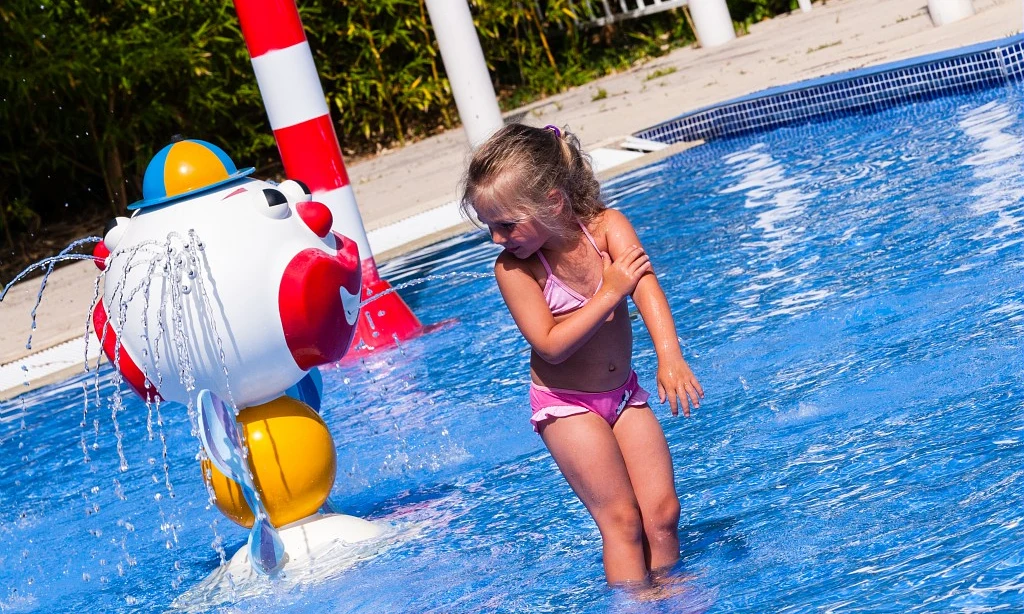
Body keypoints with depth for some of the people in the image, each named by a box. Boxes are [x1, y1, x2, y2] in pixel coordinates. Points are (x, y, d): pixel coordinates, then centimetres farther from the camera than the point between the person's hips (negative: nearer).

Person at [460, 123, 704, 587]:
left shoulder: (606, 226, -15)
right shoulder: (513, 268, -20)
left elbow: (645, 286, -30)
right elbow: (551, 345, -25)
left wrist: (669, 355, -46)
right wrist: (609, 293, -28)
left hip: (623, 392, 3)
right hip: (566, 405, -3)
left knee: (662, 510, 0)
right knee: (621, 520, -8)